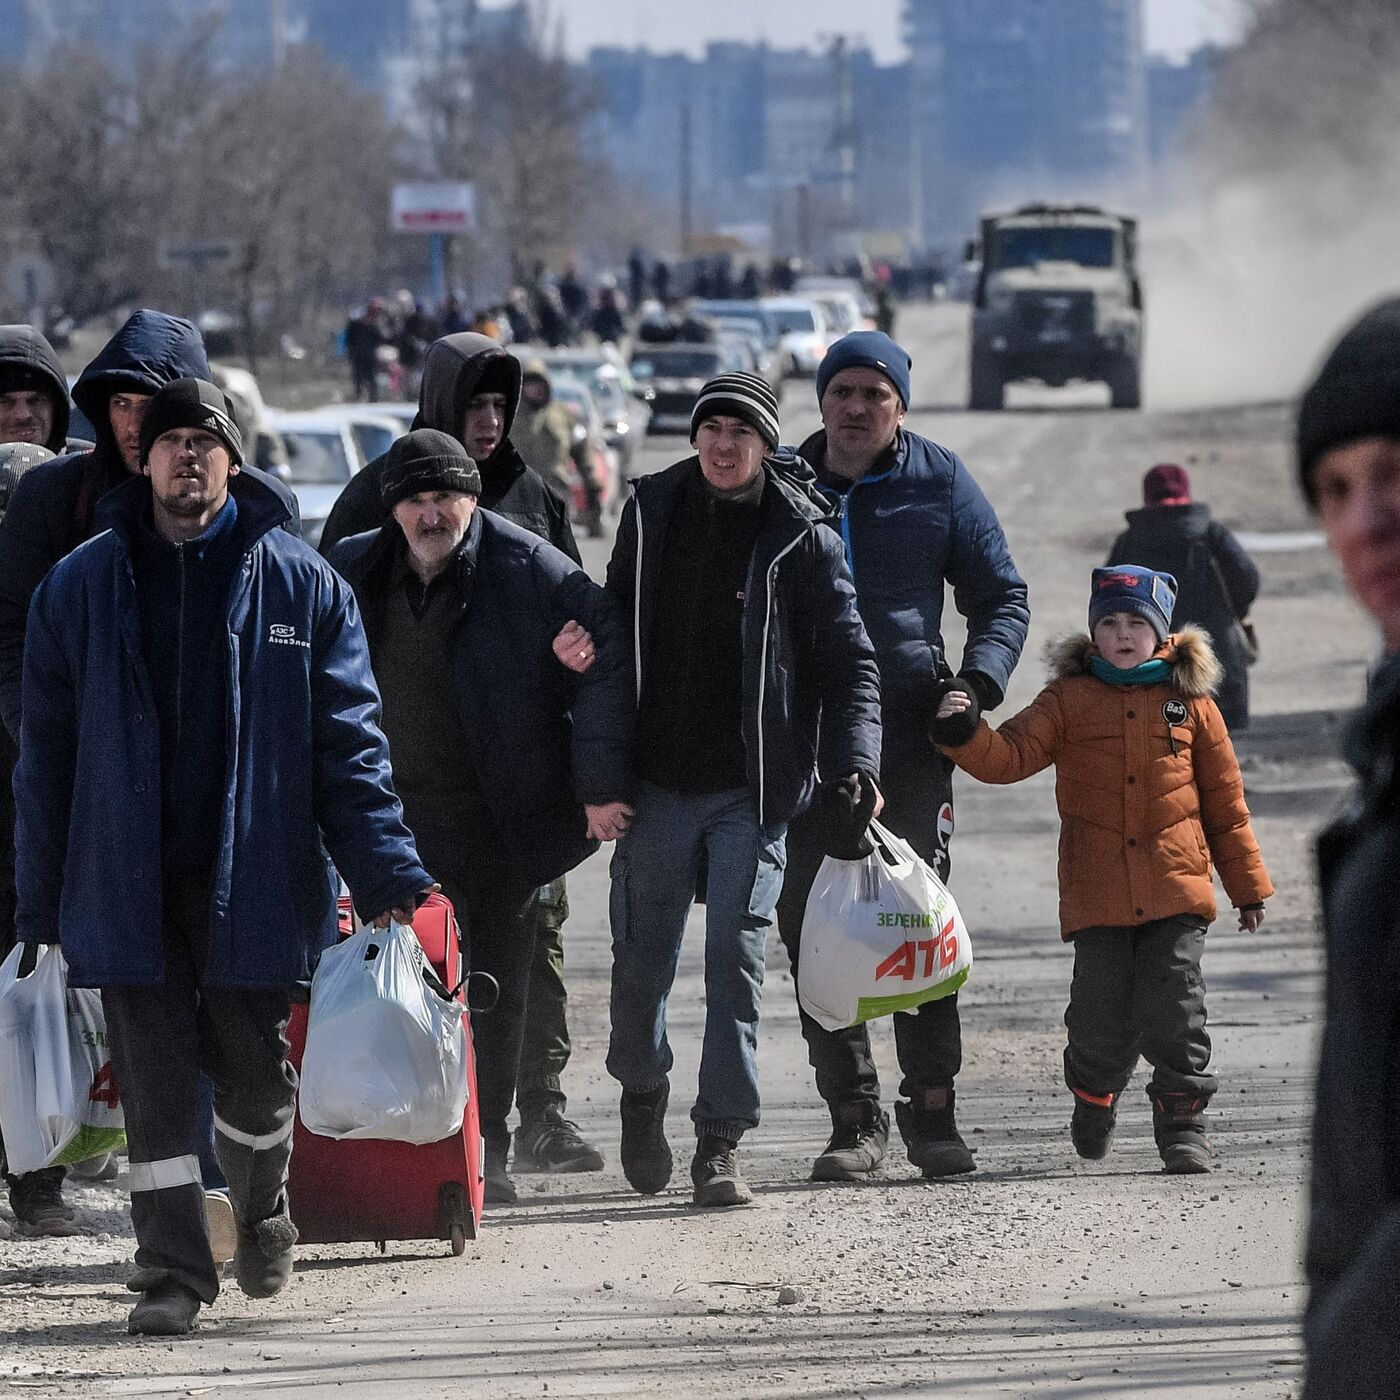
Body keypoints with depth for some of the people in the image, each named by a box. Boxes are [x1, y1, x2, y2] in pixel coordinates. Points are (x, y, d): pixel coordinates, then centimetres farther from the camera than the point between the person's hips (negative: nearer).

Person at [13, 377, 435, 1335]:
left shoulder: (300, 585, 3)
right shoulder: (83, 588, 6)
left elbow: (348, 740, 2)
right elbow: (48, 755, 7)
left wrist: (386, 872, -7)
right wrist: (43, 906, 4)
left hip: (253, 879, 0)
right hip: (127, 885, 0)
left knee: (254, 1066, 8)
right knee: (155, 1077, -2)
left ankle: (263, 1220, 35)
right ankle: (174, 1272, 2)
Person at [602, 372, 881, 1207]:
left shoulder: (801, 536, -2)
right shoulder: (652, 513, 6)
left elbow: (850, 660, -2)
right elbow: (618, 634, 14)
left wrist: (855, 763, -16)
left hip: (753, 791, -2)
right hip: (658, 784, 2)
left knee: (737, 959, -7)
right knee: (642, 959, 5)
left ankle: (722, 1143, -3)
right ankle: (643, 1091, 33)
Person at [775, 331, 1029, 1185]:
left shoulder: (939, 484, 6)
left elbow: (1002, 595, 10)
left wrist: (978, 680, -7)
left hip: (910, 733, -1)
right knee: (812, 928, -3)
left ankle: (934, 1110, 4)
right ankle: (855, 1117, 2)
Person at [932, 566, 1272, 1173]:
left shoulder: (1190, 700, 7)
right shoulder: (1070, 700, 6)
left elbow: (1225, 798, 11)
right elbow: (1009, 756, -2)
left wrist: (1247, 885, 13)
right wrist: (964, 734, -22)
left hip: (1177, 890, 0)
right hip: (1098, 893, 0)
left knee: (1174, 1008, -5)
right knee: (1102, 1016, 1)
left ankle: (1182, 1123, 6)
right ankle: (1094, 1096, 28)